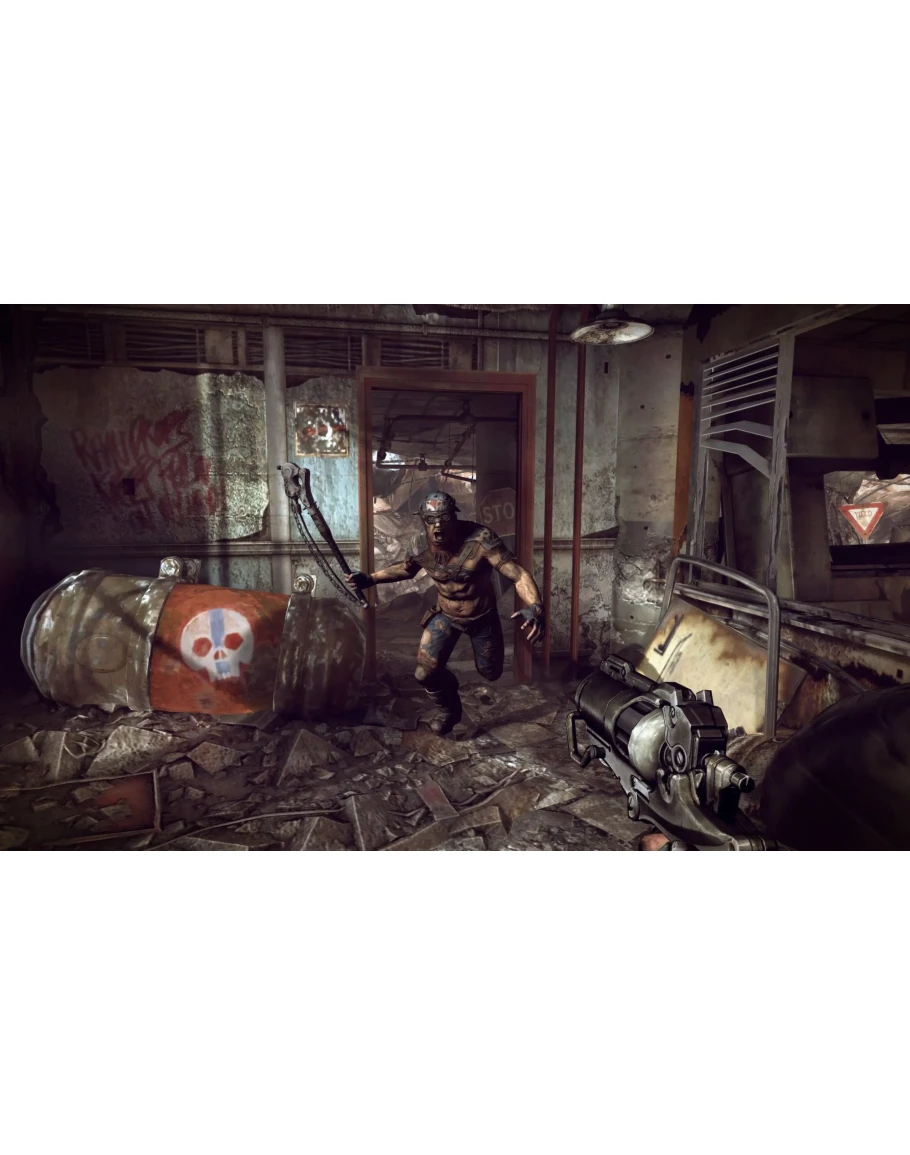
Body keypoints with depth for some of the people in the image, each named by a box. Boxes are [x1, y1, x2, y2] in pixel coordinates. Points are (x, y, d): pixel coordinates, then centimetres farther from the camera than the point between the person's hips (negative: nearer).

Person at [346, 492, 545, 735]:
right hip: (445, 615, 3)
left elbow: (519, 575, -38)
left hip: (482, 616, -2)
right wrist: (370, 579, -6)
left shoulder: (481, 539, -35)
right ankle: (449, 711, 28)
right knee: (425, 672, -6)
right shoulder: (419, 546, -19)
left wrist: (535, 607, -57)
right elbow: (406, 569, 5)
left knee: (490, 674, 17)